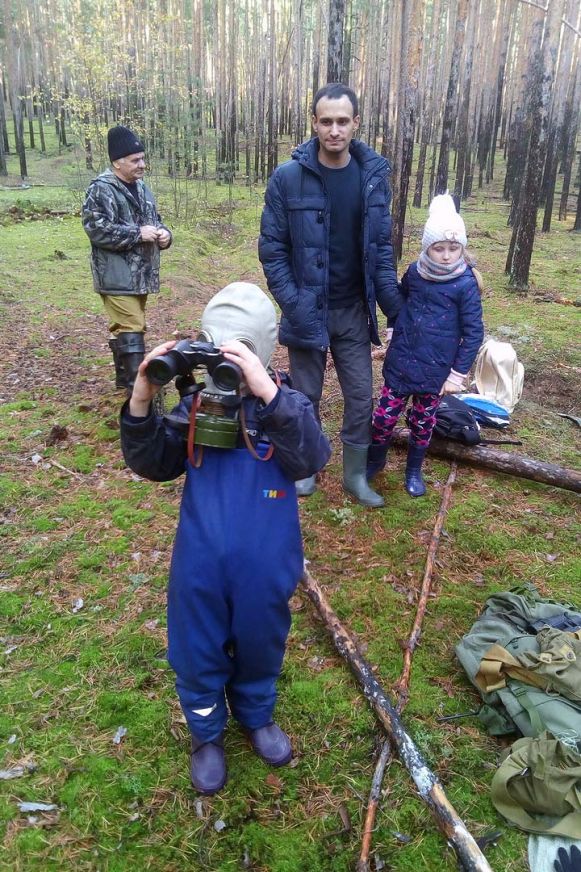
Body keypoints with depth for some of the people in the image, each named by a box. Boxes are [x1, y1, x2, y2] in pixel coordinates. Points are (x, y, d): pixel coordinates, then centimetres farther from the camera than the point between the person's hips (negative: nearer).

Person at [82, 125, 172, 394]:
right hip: (117, 277, -8)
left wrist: (163, 233, 1)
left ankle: (125, 377, 28)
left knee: (124, 328, 17)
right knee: (131, 331, -12)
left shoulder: (141, 187, 15)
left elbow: (154, 220, 25)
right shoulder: (101, 189, -12)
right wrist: (138, 233, -21)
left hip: (140, 274, 8)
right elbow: (97, 229, -21)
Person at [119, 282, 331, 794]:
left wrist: (267, 392, -42)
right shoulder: (196, 403, -6)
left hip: (264, 567, -1)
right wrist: (141, 402, -24)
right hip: (199, 564, 1)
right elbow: (152, 465, -7)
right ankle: (207, 733, 47)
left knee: (259, 647, 23)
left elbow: (310, 460, -30)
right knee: (197, 654, 18)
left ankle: (257, 716, 54)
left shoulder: (286, 401, -12)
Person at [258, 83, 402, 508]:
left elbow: (382, 248, 3)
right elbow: (272, 248, -7)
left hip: (354, 312, 2)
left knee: (361, 397, 8)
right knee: (306, 397, 12)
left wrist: (396, 308, -3)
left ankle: (356, 475, 27)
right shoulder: (288, 178, -10)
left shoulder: (374, 176, -2)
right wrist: (292, 305, -16)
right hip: (308, 311, -2)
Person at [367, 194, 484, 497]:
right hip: (400, 361, 2)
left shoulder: (466, 284, -12)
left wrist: (459, 373, -10)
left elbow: (474, 333, -9)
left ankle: (414, 469, 35)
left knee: (423, 421, 13)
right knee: (385, 415, 6)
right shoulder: (414, 272, -2)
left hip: (436, 369, -2)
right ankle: (375, 460, 31)